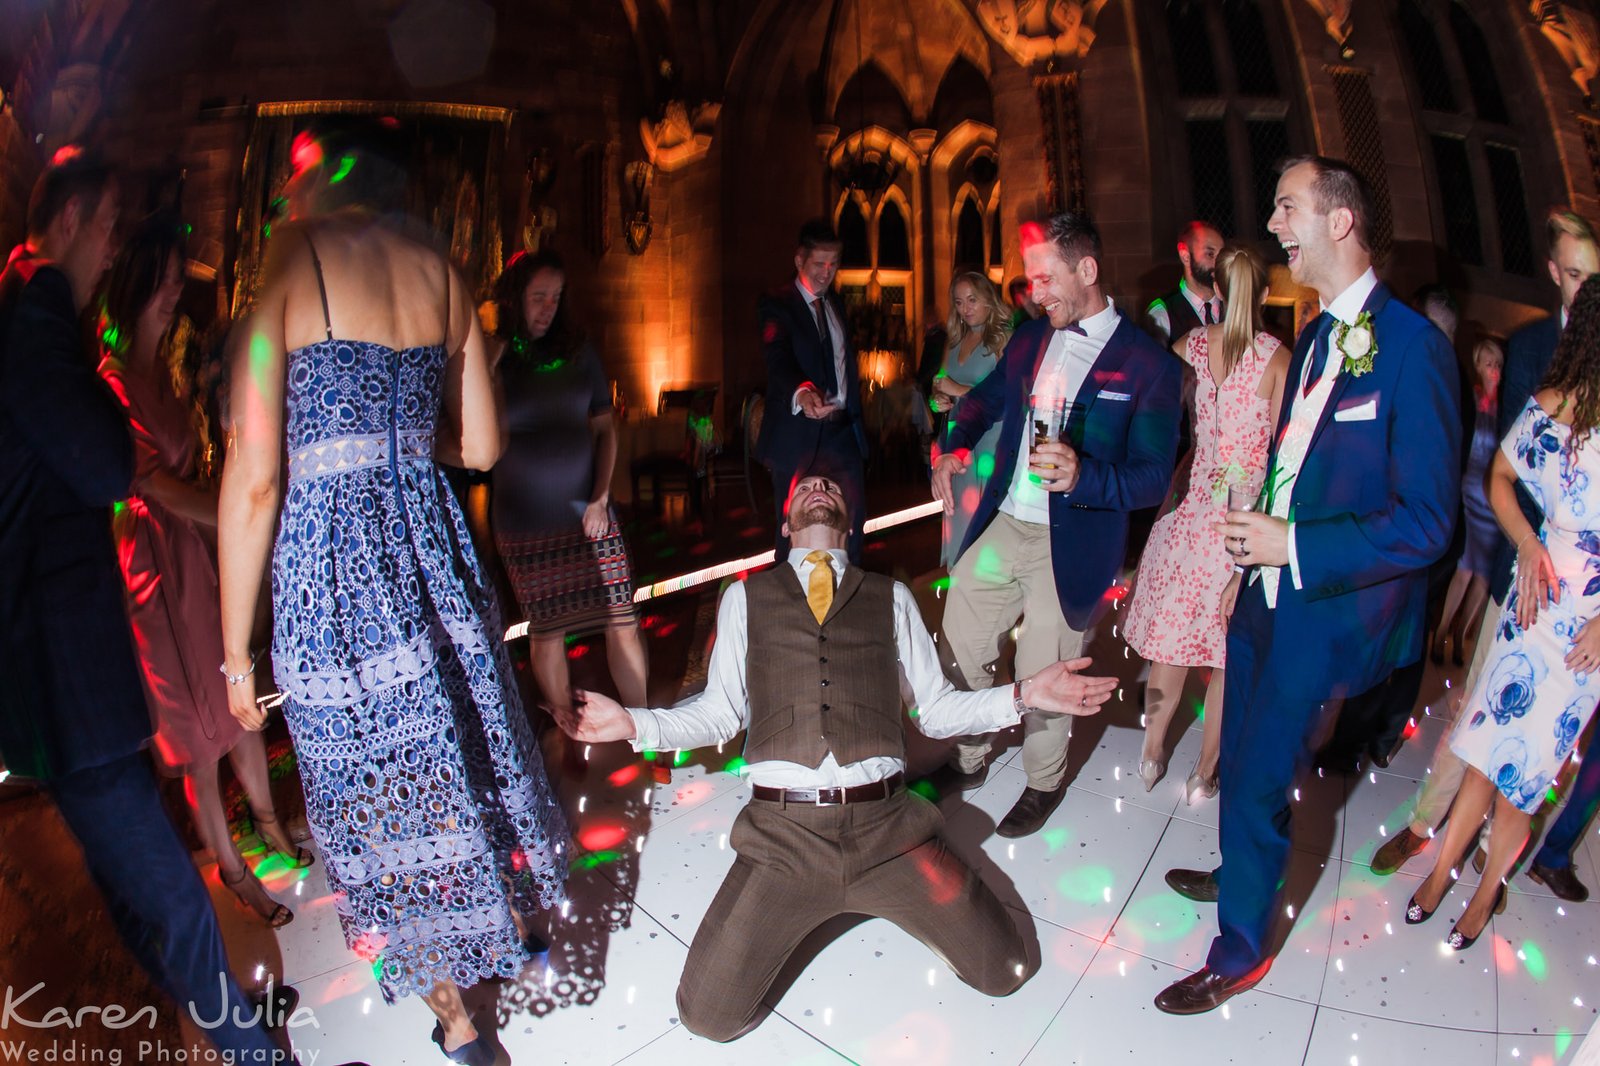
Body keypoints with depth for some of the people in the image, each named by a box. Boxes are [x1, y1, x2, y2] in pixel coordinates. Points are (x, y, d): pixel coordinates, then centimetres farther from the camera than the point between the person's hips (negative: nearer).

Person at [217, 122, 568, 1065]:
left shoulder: (284, 269, -7)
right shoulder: (440, 272, 7)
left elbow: (253, 480, -10)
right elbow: (481, 446, 8)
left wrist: (237, 649, -3)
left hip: (329, 558, -4)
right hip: (433, 543, 5)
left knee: (380, 787, 11)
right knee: (473, 746, 22)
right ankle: (519, 932, 43)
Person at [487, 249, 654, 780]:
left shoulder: (577, 352, 8)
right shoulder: (491, 357, 0)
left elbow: (605, 427, 11)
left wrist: (601, 496, 0)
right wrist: (491, 357, -15)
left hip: (588, 511, 2)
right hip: (526, 522, -2)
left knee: (622, 620, -3)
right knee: (547, 631, 5)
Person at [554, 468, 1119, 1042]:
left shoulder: (890, 596, 14)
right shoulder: (744, 596, 12)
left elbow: (935, 708, 12)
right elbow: (719, 712, 10)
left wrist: (1023, 695, -2)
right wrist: (632, 723, -5)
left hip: (887, 828, 1)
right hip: (784, 834, 0)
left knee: (1004, 970, -4)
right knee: (710, 1015, -7)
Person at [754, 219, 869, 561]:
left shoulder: (836, 304, 16)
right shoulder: (777, 306, -9)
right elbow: (778, 360, -27)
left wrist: (854, 415, 11)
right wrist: (802, 394, -47)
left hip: (843, 432, 7)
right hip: (798, 437, -7)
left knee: (853, 522, 11)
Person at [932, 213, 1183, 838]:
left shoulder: (1148, 363, -10)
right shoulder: (1028, 340, 8)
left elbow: (1153, 478, -14)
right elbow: (987, 398, 26)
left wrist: (1082, 475, -33)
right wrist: (956, 447, 6)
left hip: (1071, 546, -5)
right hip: (1002, 527, 6)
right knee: (959, 644, 13)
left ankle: (1044, 783, 34)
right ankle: (969, 760, 38)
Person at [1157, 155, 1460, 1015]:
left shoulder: (1411, 346, -18)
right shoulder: (1315, 338, 8)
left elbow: (1425, 523, -19)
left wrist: (1292, 546, -23)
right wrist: (1249, 561, 15)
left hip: (1322, 609, -7)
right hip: (1266, 594, 8)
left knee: (1258, 781, 3)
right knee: (1242, 762, 22)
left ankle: (1241, 949, 26)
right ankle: (1241, 873, 49)